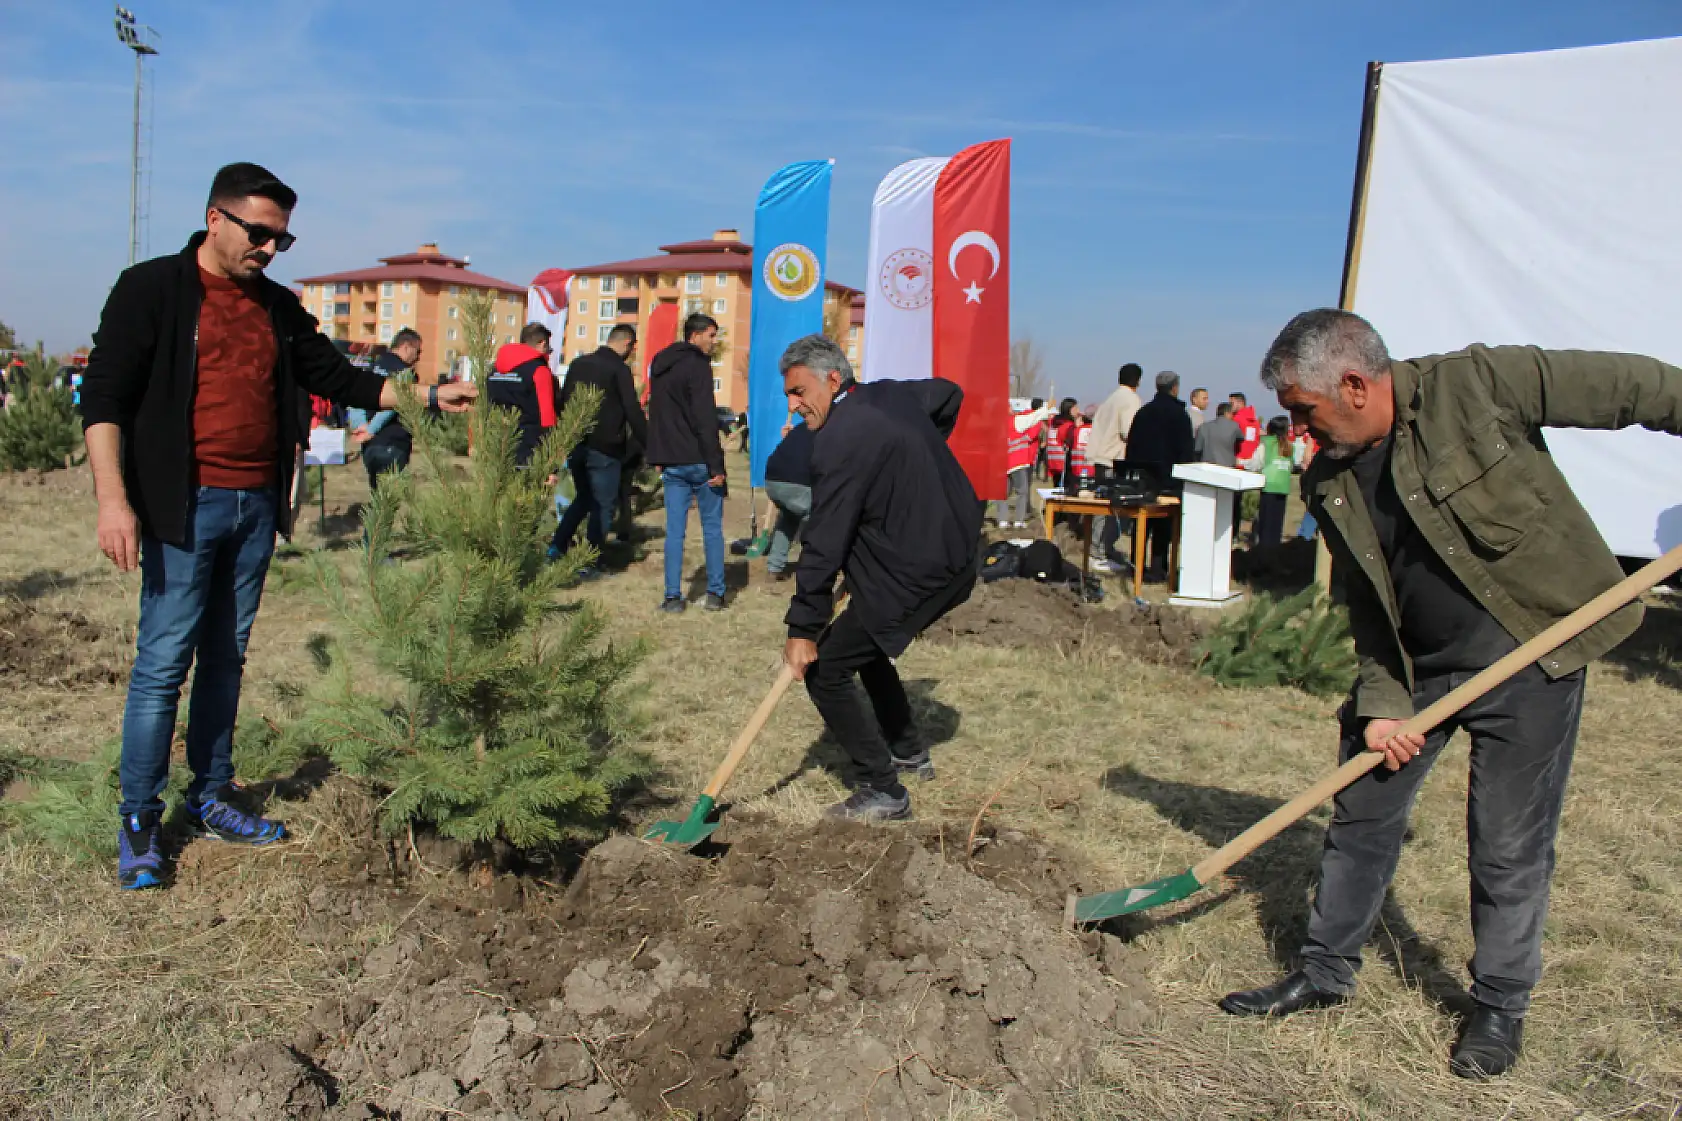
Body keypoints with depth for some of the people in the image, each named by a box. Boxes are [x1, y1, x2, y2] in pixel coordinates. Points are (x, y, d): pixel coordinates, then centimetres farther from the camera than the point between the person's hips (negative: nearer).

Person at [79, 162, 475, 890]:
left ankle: (212, 800, 24)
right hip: (186, 506, -6)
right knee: (164, 660, -3)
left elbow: (340, 378, 17)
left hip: (258, 505, 6)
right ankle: (139, 822, 9)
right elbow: (104, 397, -8)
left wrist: (429, 396, 5)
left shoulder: (279, 308, 13)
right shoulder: (152, 289, -4)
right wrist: (112, 498, -17)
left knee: (226, 655, 12)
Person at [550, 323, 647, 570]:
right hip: (604, 448, -7)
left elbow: (562, 403, 17)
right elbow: (633, 412, -14)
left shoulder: (578, 364, 12)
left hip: (575, 445, 7)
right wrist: (648, 445, -9)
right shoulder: (620, 369, -10)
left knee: (584, 497, 22)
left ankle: (557, 545, 11)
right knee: (603, 504, 3)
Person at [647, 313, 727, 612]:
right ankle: (715, 593, 8)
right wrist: (716, 465, -17)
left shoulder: (660, 365, 13)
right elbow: (705, 419, -18)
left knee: (674, 530, 6)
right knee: (712, 527, 6)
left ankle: (673, 596, 4)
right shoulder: (697, 365, -12)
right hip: (699, 461, -6)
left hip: (672, 462, 6)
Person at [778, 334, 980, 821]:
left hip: (916, 575, -10)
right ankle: (909, 753, 40)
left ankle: (882, 791, 3)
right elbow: (949, 393, 29)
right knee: (865, 641, 29)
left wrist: (803, 629, -14)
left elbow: (823, 546, -20)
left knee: (824, 670, -3)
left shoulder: (840, 440, -20)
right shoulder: (894, 394, 6)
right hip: (959, 554, 10)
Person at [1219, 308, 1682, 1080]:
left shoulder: (1475, 385, -16)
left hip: (1529, 655, -5)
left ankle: (1501, 1005, 27)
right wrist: (1380, 703, -3)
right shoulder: (1328, 485, 0)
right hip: (1414, 668, 5)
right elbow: (1366, 604, 5)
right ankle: (1326, 970, 31)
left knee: (1509, 846, 4)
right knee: (1361, 815, 12)